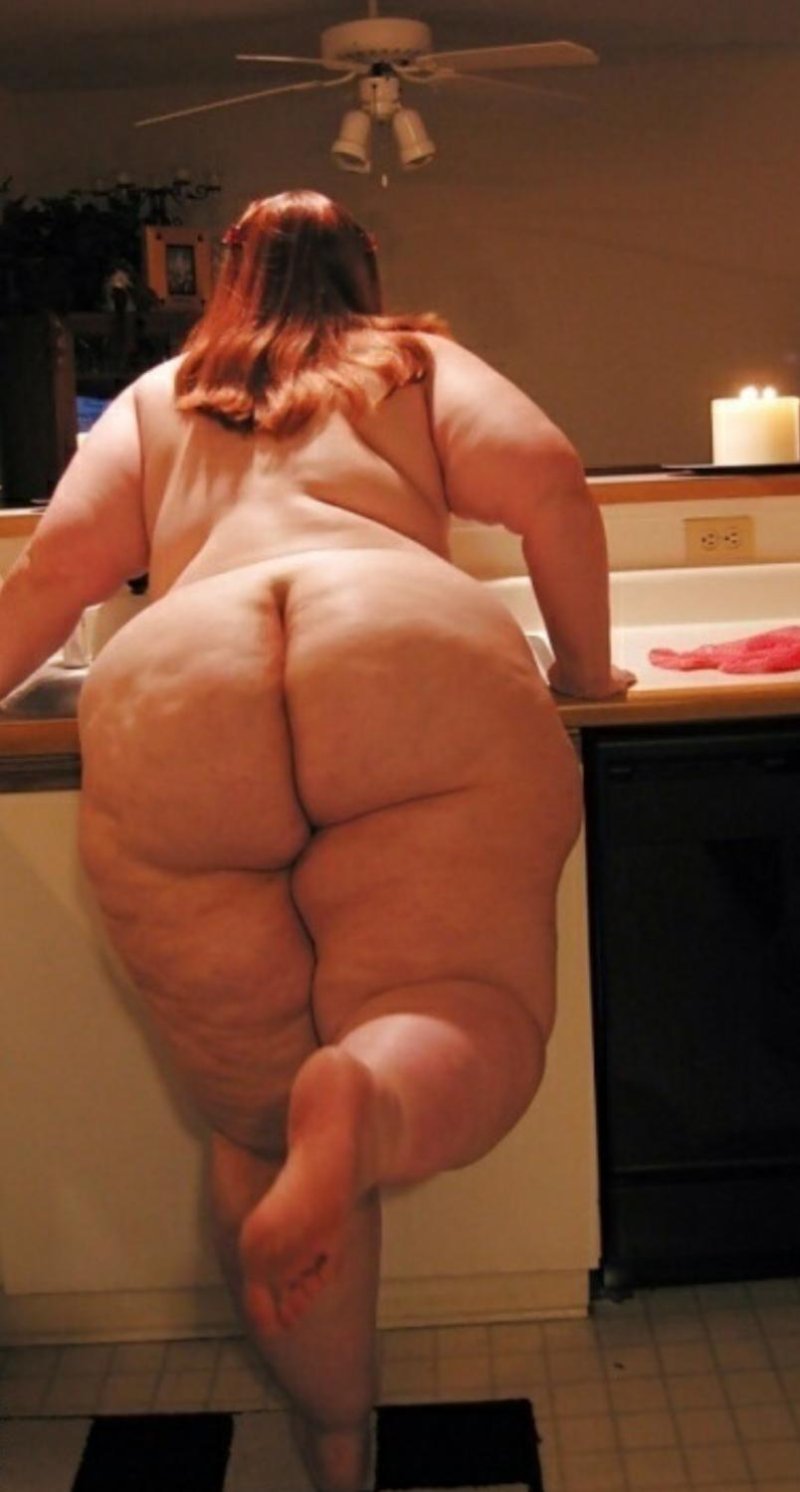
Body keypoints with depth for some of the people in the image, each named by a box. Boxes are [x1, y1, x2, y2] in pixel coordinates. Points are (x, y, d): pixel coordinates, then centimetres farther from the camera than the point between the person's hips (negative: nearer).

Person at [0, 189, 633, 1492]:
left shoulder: (152, 398, 33)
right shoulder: (418, 361, 29)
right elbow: (548, 481, 13)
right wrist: (585, 669, 24)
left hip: (169, 703, 2)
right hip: (417, 667, -1)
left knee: (259, 1127, 9)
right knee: (463, 1032, -2)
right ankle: (360, 1103, -34)